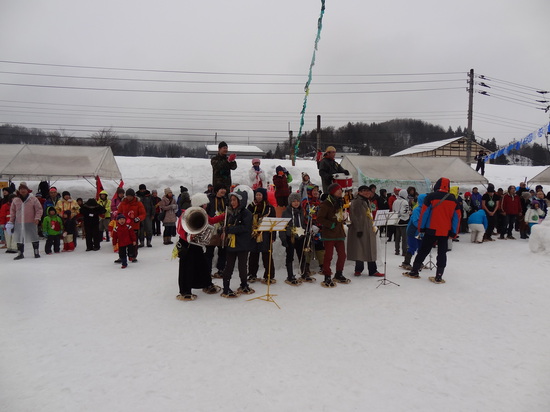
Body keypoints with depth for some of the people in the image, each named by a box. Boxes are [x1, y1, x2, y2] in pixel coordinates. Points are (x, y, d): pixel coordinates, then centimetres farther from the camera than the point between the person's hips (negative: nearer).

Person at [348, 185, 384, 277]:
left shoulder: (367, 202, 17)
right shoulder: (356, 202, -9)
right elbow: (354, 216, -17)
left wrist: (374, 227, 18)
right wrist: (358, 229, -21)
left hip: (369, 230, 8)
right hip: (360, 231, -8)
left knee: (371, 250, 7)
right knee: (360, 250, -2)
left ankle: (373, 270, 11)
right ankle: (359, 269, 10)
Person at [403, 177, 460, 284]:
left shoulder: (431, 196, -8)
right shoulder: (453, 199, 5)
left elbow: (424, 212, -9)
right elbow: (456, 217, 7)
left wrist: (421, 227, 0)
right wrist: (453, 232, 12)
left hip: (432, 230, -2)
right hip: (445, 231, 3)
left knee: (423, 251, 8)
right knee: (442, 253, 9)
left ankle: (414, 272, 14)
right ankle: (438, 277, 8)